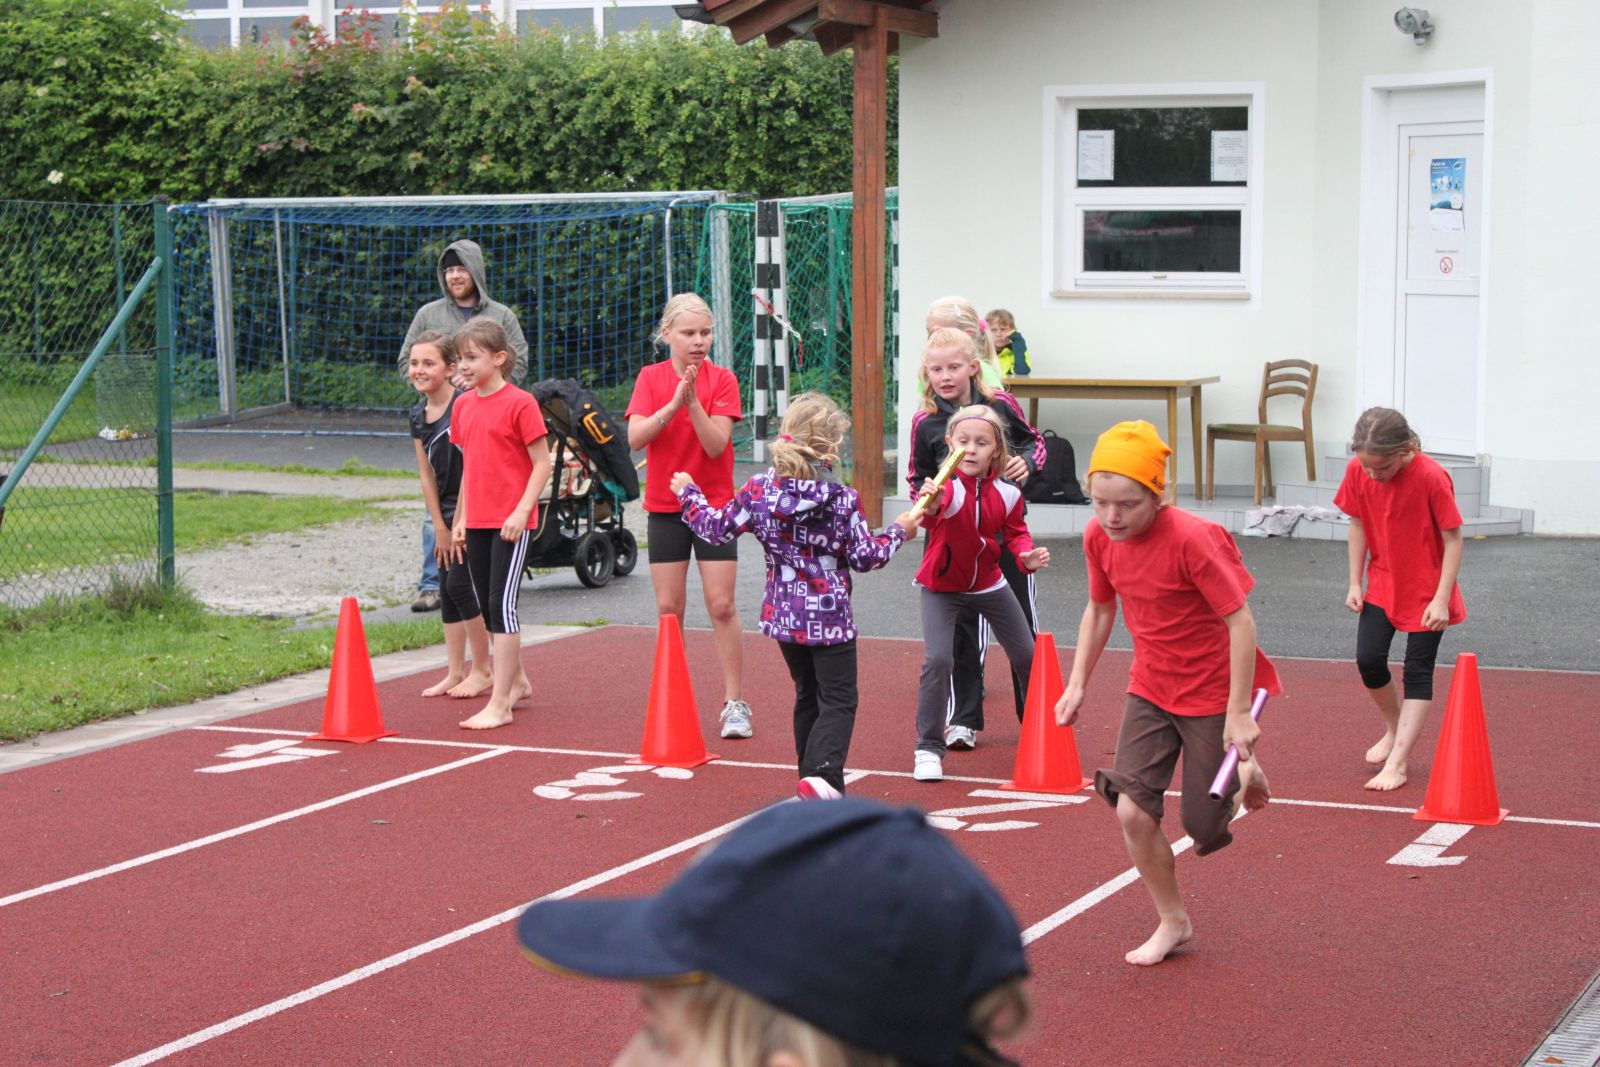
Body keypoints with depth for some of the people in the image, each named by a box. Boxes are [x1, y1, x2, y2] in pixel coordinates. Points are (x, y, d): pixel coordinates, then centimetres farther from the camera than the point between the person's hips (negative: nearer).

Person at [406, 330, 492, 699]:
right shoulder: (419, 415, 5)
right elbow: (426, 474, 8)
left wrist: (460, 521, -15)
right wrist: (440, 527, 4)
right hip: (447, 513, 8)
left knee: (460, 584, -8)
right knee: (447, 590, 8)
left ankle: (482, 670, 5)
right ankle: (455, 673, 15)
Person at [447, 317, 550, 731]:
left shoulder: (520, 403, -10)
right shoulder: (463, 406, 10)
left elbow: (542, 464, -10)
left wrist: (522, 510, -18)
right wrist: (460, 518, 15)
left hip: (511, 523, -7)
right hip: (477, 521, 7)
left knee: (502, 605, -9)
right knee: (487, 607, 13)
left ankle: (499, 704, -8)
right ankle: (517, 680, 29)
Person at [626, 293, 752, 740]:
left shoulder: (722, 380, -4)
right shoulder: (651, 377, 0)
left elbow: (716, 444, -15)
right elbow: (634, 437, -13)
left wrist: (693, 402, -27)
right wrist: (674, 404, -25)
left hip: (714, 505, -2)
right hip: (665, 506, 2)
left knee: (722, 605, -5)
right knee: (669, 607, 4)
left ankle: (734, 704, 1)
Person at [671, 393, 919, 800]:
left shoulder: (758, 490, -5)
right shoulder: (842, 499, -14)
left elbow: (716, 529, 3)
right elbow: (864, 556, -8)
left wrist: (688, 493, 19)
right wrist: (898, 532, 10)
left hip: (783, 614, 5)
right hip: (830, 617, -5)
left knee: (807, 696, 20)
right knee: (839, 700, -2)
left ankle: (813, 776, 22)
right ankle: (823, 774, -22)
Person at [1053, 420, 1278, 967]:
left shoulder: (1193, 539, -27)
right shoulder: (1099, 537, -8)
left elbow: (1240, 622, -23)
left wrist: (1238, 714, -22)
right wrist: (1077, 684, 8)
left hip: (1213, 692, -5)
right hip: (1149, 690, 5)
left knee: (1205, 828, 1)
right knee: (1132, 811, -8)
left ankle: (1244, 773, 35)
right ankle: (1172, 921, 13)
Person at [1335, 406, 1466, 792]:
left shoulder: (1432, 478, -25)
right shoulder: (1357, 471, -12)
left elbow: (1453, 540, -18)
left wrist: (1441, 599, -20)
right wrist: (1355, 583, 0)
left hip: (1426, 590, -4)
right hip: (1383, 583, 4)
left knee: (1417, 673, -1)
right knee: (1368, 659, -2)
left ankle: (1397, 763, 0)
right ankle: (1394, 728, 25)